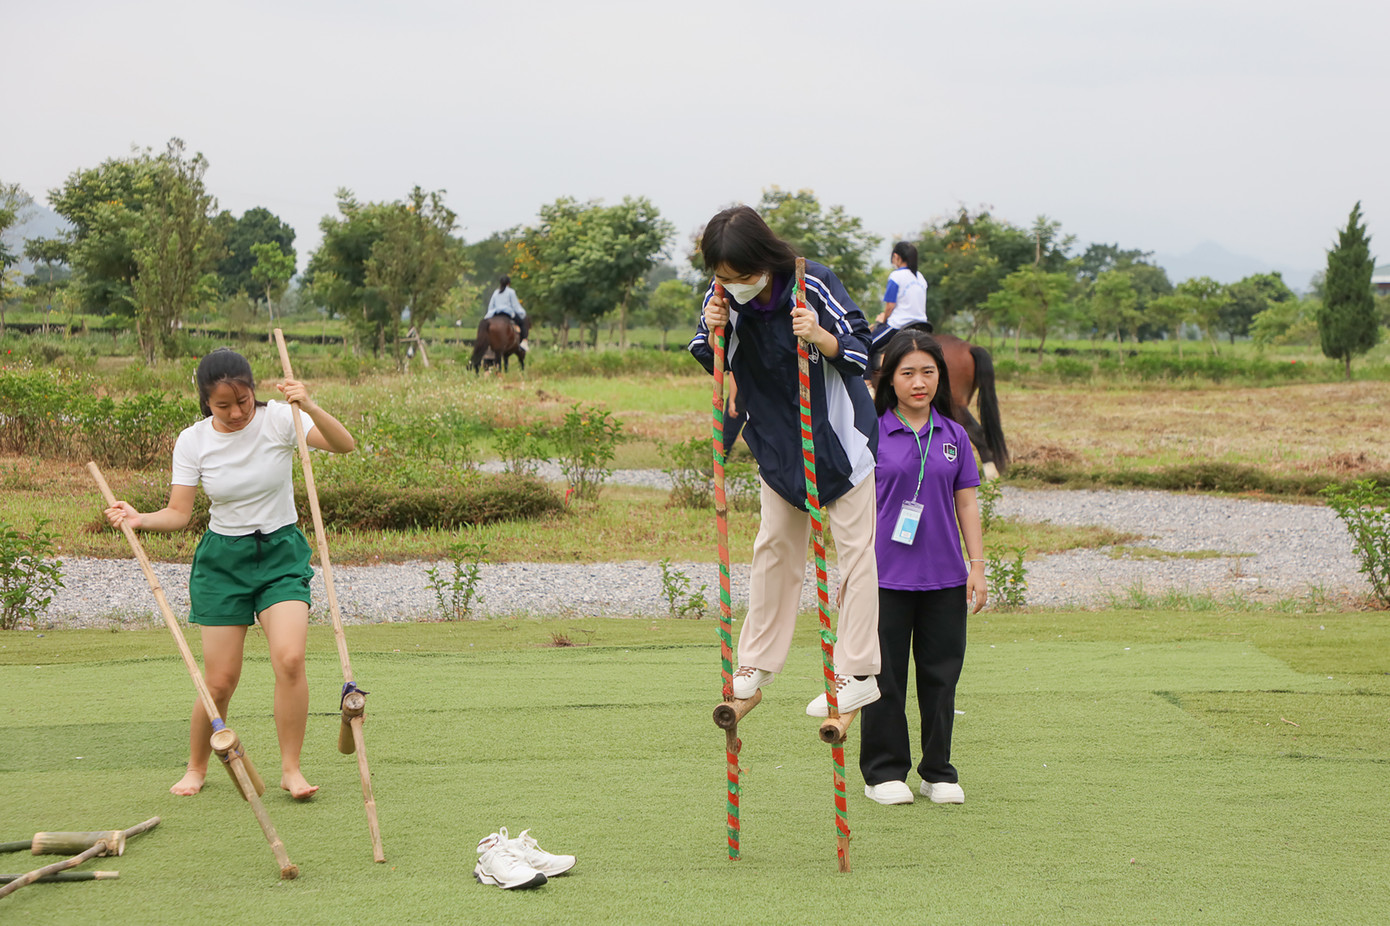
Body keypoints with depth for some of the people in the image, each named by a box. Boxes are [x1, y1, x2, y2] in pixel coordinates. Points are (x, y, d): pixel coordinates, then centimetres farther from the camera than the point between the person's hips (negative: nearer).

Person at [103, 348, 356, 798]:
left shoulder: (278, 419, -11)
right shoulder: (193, 441, -6)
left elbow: (343, 444, -23)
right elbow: (179, 513, -4)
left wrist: (311, 408, -40)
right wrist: (139, 520, -23)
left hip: (281, 552, -1)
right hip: (222, 558, 1)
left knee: (290, 658, -22)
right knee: (220, 681, -2)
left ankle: (291, 768, -7)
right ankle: (196, 767, 24)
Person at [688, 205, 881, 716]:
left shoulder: (814, 284, -24)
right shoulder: (723, 296, -12)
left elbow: (863, 352, -18)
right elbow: (711, 364, 1)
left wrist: (821, 337, -37)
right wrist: (712, 333, -21)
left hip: (837, 432, -5)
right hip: (777, 437, 5)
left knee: (856, 546, -2)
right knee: (774, 544, 12)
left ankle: (858, 673, 0)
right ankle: (757, 662, 20)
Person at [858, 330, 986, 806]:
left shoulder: (954, 436, 7)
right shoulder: (870, 433, -2)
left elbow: (966, 503, 9)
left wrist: (977, 566, 5)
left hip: (944, 577, 3)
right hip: (885, 575, -3)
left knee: (941, 674, 7)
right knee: (885, 676, 3)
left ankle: (939, 771, 18)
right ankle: (884, 772, 15)